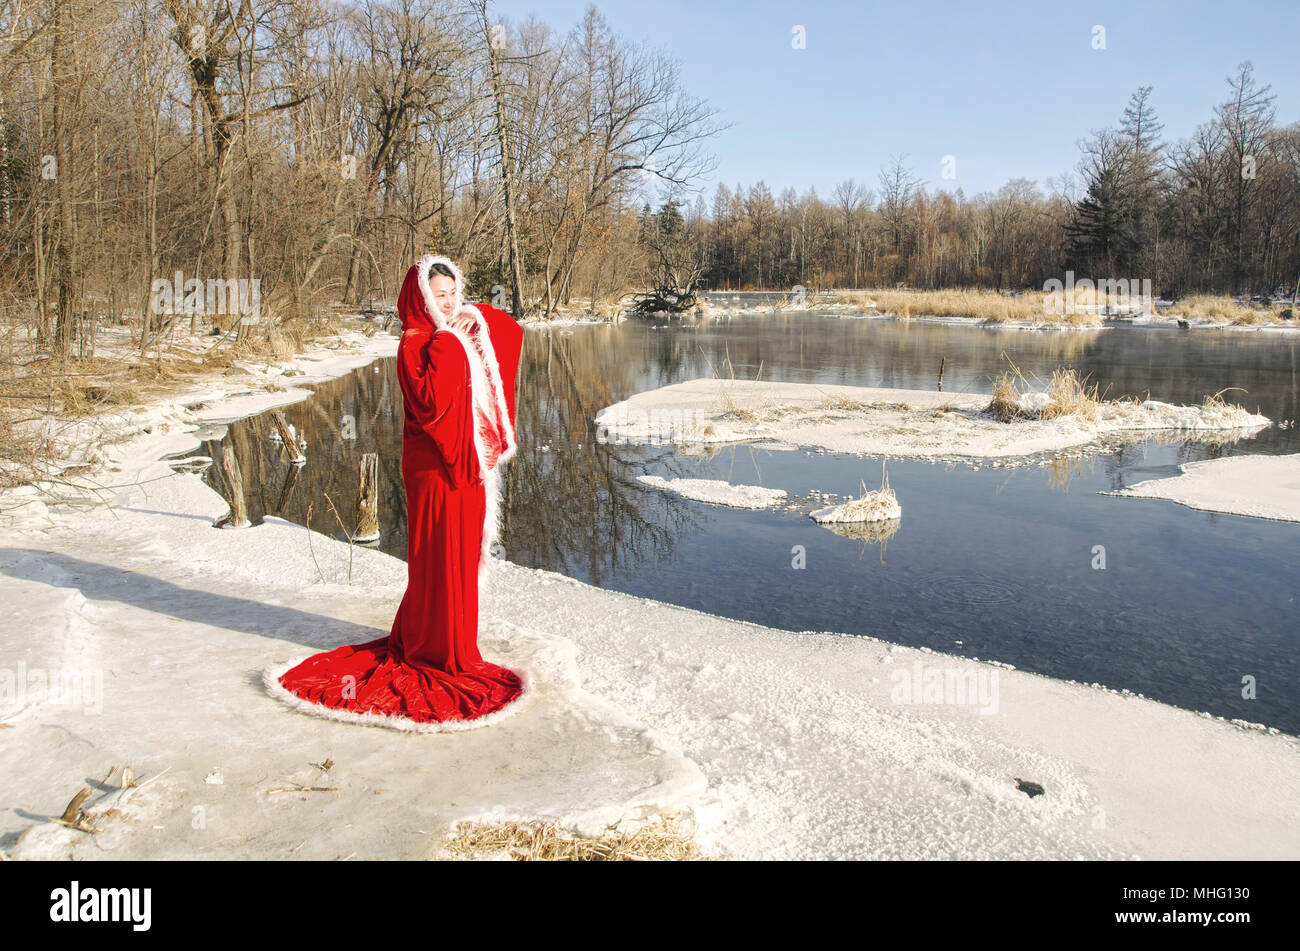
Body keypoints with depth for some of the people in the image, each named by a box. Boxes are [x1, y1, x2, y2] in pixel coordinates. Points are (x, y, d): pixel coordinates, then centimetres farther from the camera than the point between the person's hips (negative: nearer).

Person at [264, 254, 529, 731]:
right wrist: (446, 343, -24)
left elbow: (513, 333, 23)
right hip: (436, 466, -9)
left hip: (468, 462, 9)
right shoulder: (415, 343, -13)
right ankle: (446, 654, 12)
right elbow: (430, 401, -28)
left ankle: (416, 638, 31)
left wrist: (477, 316, 6)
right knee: (442, 559, 0)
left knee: (463, 553, 16)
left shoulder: (466, 336, 10)